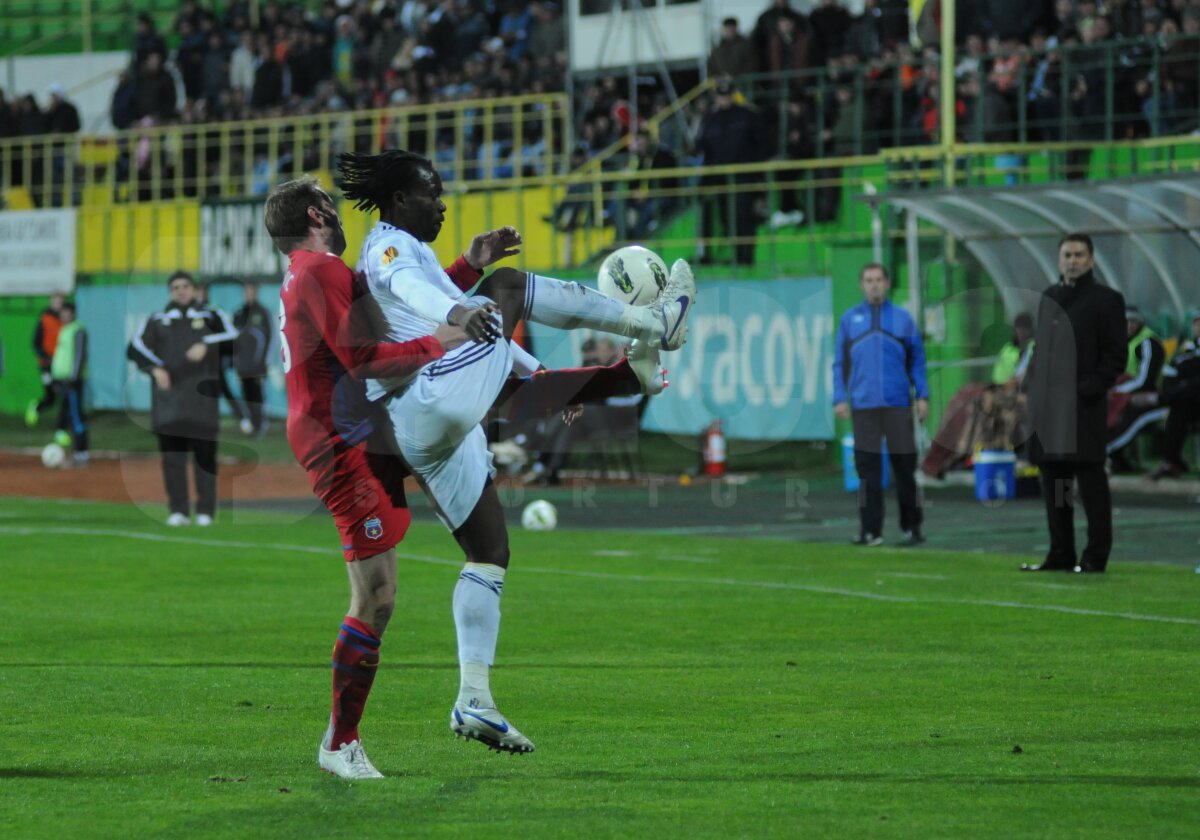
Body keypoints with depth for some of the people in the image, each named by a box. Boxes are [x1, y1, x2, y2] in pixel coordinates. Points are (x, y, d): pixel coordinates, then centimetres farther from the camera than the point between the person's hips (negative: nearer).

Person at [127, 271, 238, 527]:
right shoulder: (156, 321, 14)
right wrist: (155, 368, -14)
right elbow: (135, 349, 2)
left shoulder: (211, 317, 13)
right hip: (168, 398, 1)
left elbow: (232, 337, -3)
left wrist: (206, 345, -18)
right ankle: (178, 511, 2)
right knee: (172, 457, -2)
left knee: (205, 456, -2)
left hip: (203, 398, -1)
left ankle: (205, 511, 4)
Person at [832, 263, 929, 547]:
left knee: (905, 467, 0)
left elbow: (917, 360, 9)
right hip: (863, 405, 0)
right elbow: (839, 363, 10)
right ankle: (870, 530, 1)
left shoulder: (903, 318, 9)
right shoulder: (850, 319, 10)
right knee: (868, 469, -1)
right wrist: (839, 398, 0)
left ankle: (912, 527, 8)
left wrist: (922, 396, 0)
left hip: (898, 404, 0)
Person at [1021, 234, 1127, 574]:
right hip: (1047, 404, 6)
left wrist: (1091, 388, -14)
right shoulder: (1049, 297, 17)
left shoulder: (1106, 300, -1)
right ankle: (1060, 553, 14)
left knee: (1090, 481, -5)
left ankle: (1096, 555, -3)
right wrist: (1032, 382, 9)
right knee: (1053, 481, 8)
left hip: (1083, 405, -6)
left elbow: (1116, 355, -5)